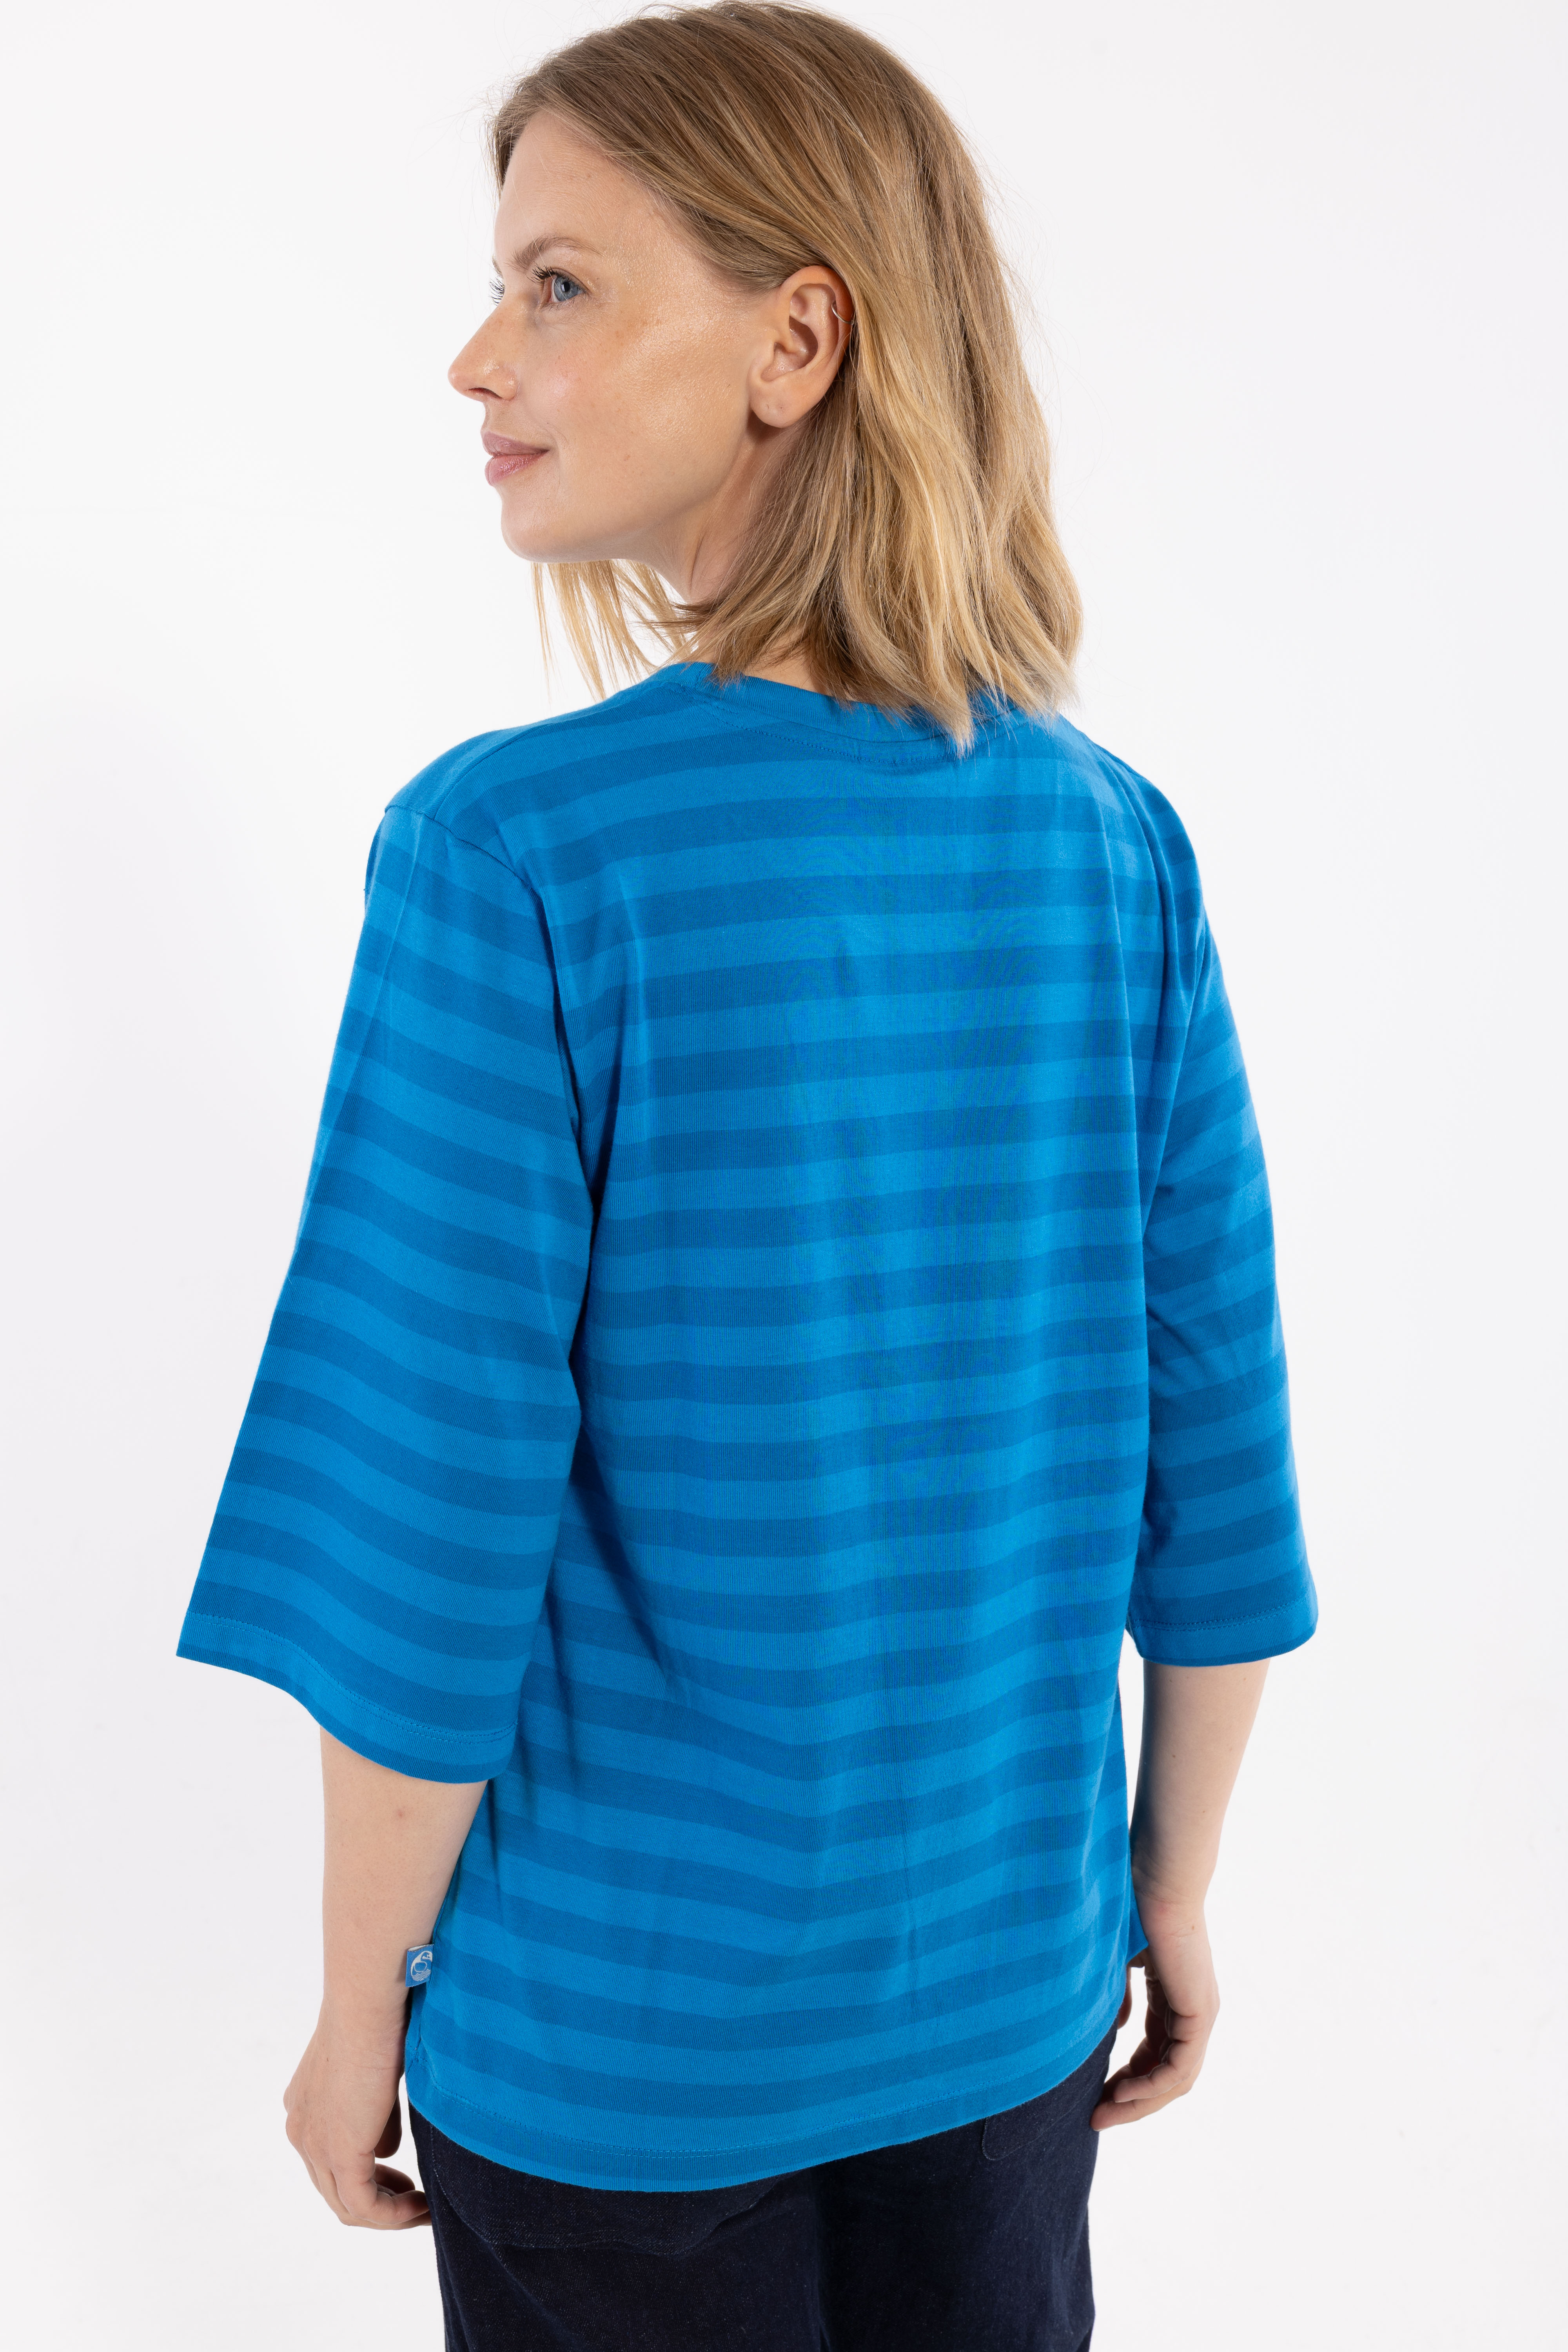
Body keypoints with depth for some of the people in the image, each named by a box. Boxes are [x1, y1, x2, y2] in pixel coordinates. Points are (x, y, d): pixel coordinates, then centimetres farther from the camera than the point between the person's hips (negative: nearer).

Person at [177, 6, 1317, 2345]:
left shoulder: (513, 854, -22)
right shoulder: (1115, 845, -8)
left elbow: (432, 1530, -19)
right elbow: (1214, 1451, -3)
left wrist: (362, 2002, -4)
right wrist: (1176, 1892, 11)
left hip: (611, 2026, -3)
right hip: (1004, 1979, 4)